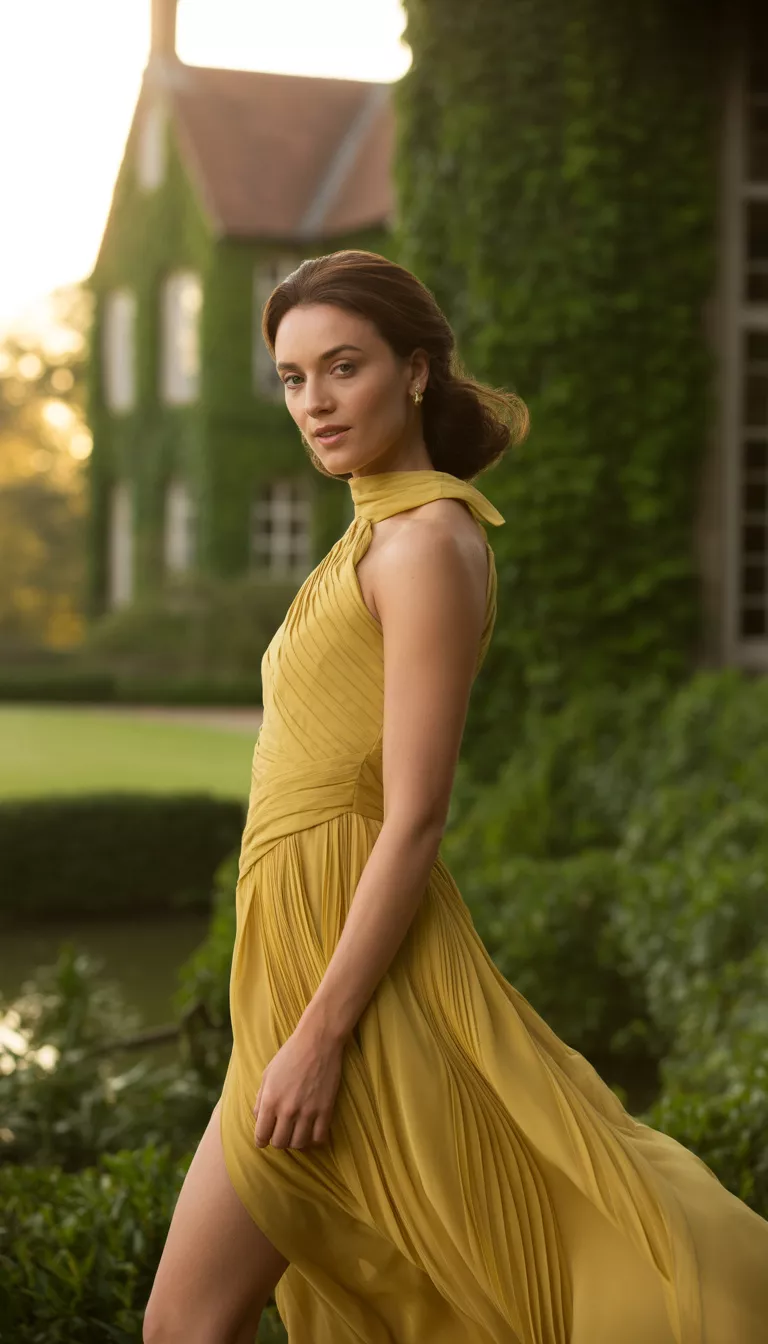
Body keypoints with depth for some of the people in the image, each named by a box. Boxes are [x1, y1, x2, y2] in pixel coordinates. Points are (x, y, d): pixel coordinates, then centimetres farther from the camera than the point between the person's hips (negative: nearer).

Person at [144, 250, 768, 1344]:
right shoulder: (379, 534, 14)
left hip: (349, 963, -10)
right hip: (310, 953, 10)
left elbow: (414, 819, -20)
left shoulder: (425, 539, -15)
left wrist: (317, 1036, -22)